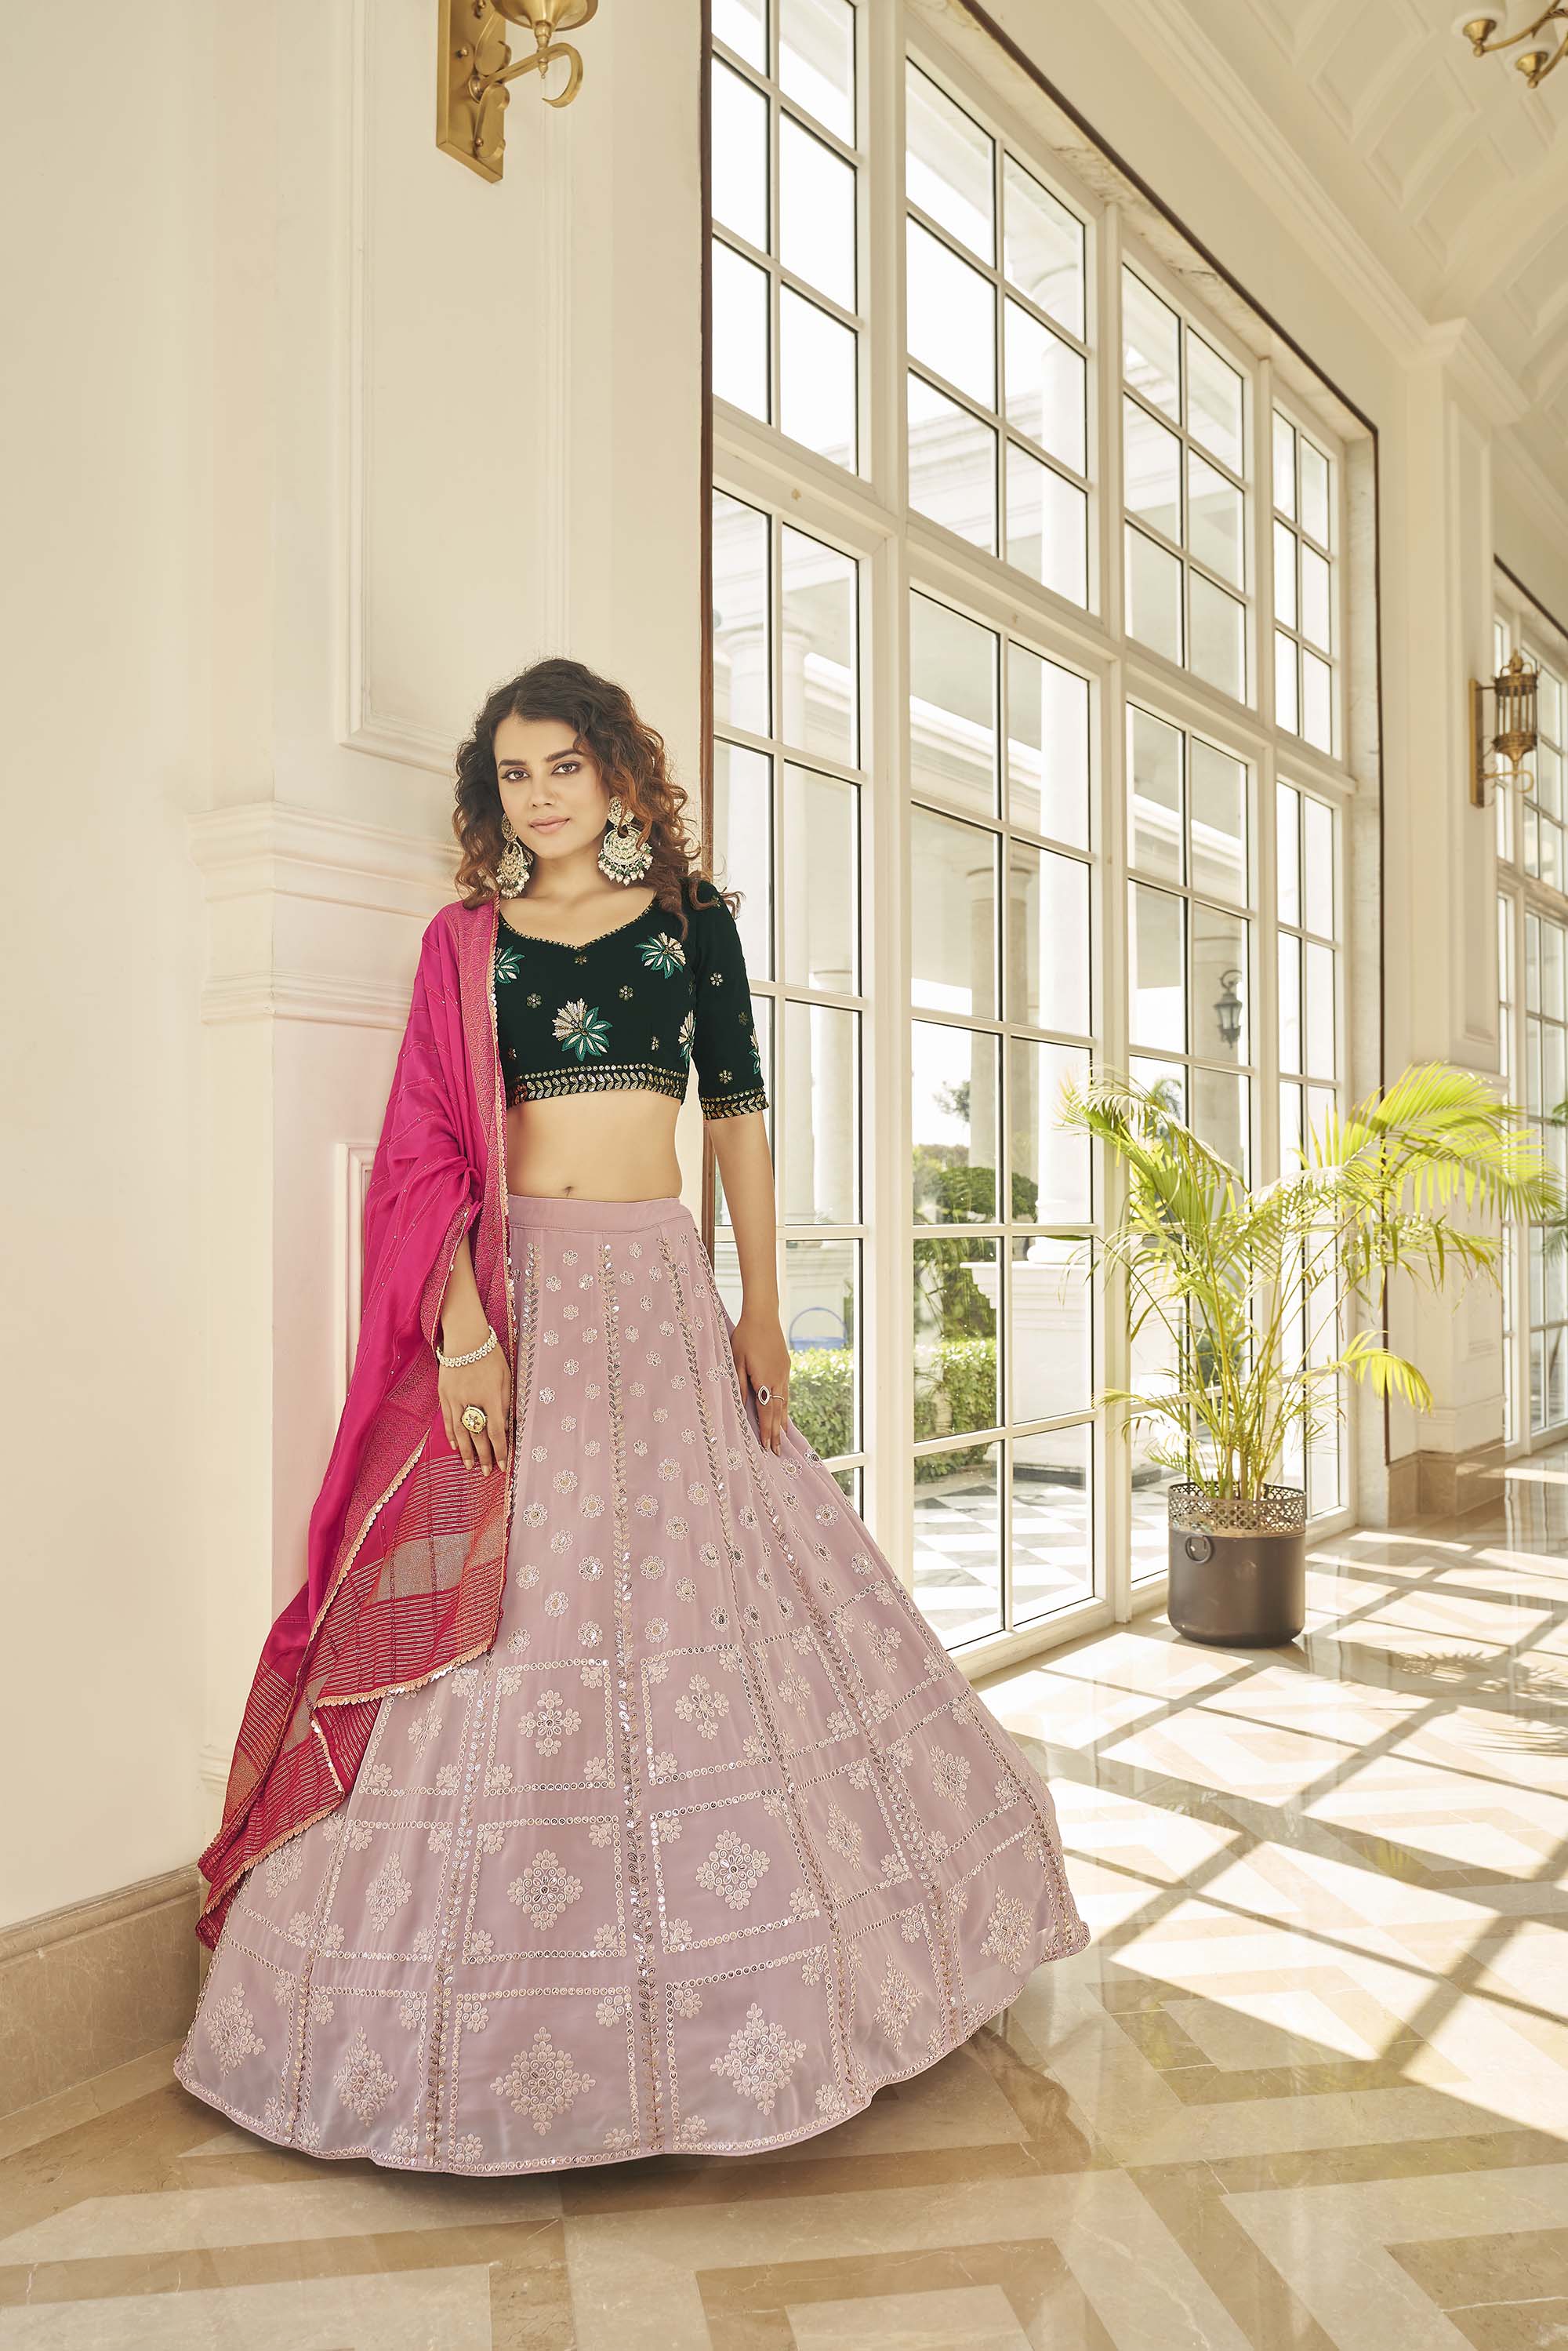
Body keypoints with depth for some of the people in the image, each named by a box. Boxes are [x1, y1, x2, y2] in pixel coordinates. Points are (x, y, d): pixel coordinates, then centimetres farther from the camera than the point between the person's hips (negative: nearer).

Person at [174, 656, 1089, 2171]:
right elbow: (433, 1154, -1)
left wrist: (762, 1314, 2)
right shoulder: (464, 941, 7)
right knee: (521, 1618, -1)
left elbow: (738, 1114, 8)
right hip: (515, 1293, -1)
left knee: (701, 1602, 4)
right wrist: (465, 1332, -14)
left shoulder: (692, 917, 9)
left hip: (658, 1289, 1)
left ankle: (722, 1986, 24)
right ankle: (504, 2018, 16)